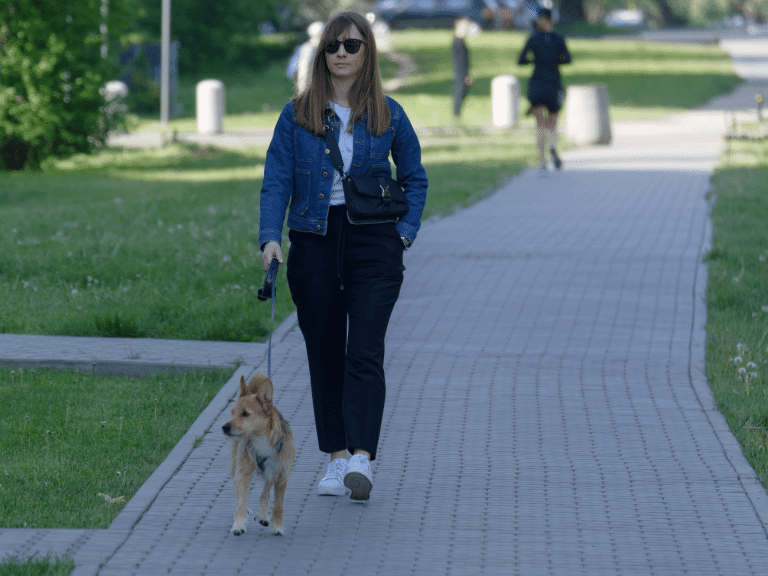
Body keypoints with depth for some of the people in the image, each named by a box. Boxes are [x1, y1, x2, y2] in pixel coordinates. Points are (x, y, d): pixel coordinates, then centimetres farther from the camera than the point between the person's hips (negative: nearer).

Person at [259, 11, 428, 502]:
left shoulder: (388, 115, 4)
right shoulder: (297, 114, 4)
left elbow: (415, 178, 14)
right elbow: (277, 180, 0)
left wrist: (405, 233, 1)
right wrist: (271, 237, -15)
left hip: (372, 242, -2)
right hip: (314, 241, 2)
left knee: (365, 351, -12)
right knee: (324, 354, 6)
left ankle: (362, 458, -20)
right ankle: (337, 458, 14)